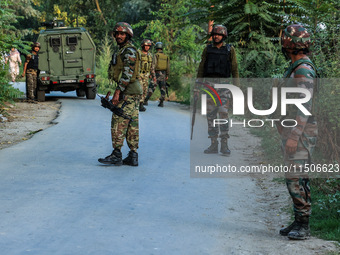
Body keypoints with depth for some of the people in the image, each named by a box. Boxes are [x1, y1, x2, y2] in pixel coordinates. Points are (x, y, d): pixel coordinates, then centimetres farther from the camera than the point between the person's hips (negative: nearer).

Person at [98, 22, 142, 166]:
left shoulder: (129, 50, -11)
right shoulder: (123, 50, 21)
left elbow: (127, 73, -20)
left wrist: (118, 92, -23)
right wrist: (118, 91, 24)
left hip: (128, 92, -10)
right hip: (134, 91, 10)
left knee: (118, 122, -10)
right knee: (132, 123, 7)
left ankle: (116, 155, -10)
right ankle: (133, 156, 8)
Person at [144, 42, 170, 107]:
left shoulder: (156, 55, -4)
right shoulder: (166, 56, 11)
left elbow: (154, 65, -12)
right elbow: (168, 67, 10)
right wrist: (167, 75, 14)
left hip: (157, 73, -4)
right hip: (163, 74, 4)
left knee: (152, 87, -3)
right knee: (162, 88, 6)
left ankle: (146, 101, -7)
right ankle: (161, 102, 2)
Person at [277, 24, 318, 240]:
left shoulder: (304, 70, -17)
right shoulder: (297, 69, 16)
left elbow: (304, 106, -22)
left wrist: (293, 136, -24)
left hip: (301, 135, -10)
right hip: (293, 134, 10)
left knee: (297, 180, -9)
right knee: (295, 179, 11)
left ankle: (303, 226, -4)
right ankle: (298, 223, 17)